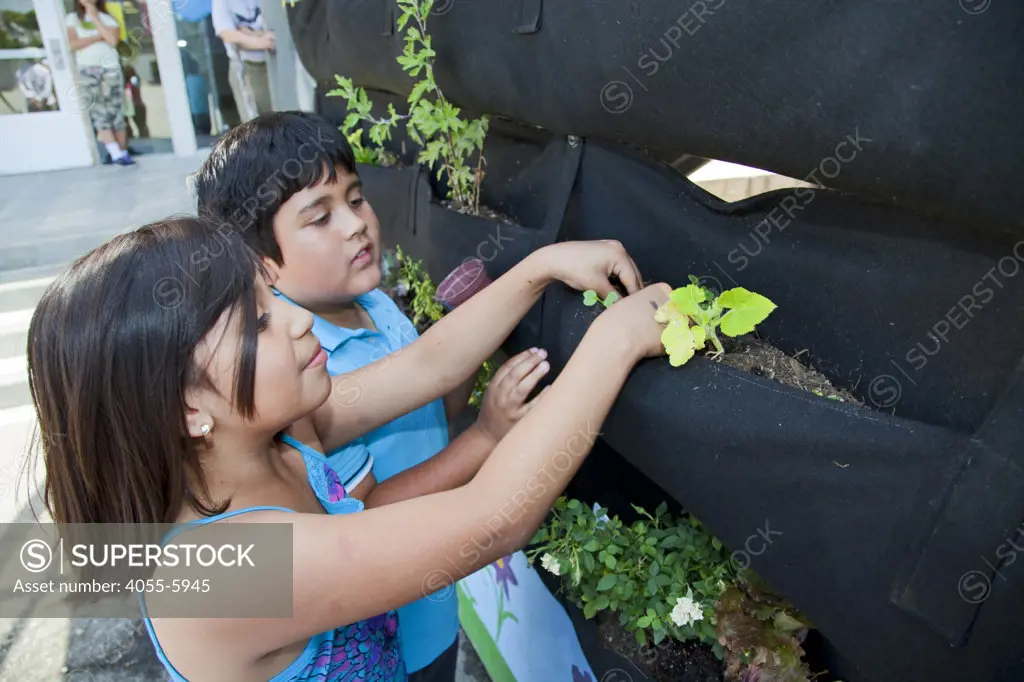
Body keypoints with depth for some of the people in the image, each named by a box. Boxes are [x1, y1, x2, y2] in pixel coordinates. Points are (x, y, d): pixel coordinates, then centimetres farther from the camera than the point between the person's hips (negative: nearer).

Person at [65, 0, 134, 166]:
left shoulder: (107, 19, 11)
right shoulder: (72, 18, 10)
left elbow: (113, 40, -8)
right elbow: (73, 44, -4)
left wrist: (95, 18, -3)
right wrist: (99, 36, -4)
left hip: (110, 68, 1)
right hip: (87, 71, 0)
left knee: (116, 112, -3)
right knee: (99, 114, -11)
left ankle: (124, 153, -1)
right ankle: (117, 154, -17)